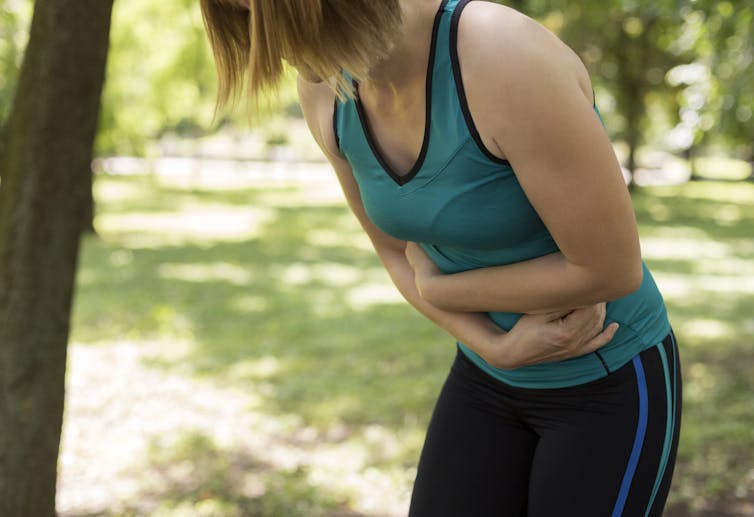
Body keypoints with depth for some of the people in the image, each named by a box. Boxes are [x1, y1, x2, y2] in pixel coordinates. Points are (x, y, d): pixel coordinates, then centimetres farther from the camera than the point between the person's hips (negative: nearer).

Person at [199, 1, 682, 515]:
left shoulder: (508, 58, -32)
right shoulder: (326, 90, -10)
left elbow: (610, 268, -26)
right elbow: (401, 251, 2)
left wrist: (438, 289, -13)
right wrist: (498, 346, -14)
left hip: (609, 385, -5)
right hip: (490, 378, 6)